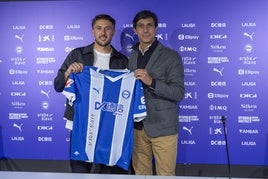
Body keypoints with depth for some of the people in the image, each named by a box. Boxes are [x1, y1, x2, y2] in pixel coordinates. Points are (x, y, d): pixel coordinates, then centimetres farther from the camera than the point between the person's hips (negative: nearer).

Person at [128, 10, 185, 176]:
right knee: (140, 174, 13)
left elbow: (179, 93, -12)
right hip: (138, 126, 5)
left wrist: (151, 82, -24)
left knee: (165, 175, 3)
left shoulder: (171, 56, -5)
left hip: (162, 127, -4)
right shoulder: (132, 57, 12)